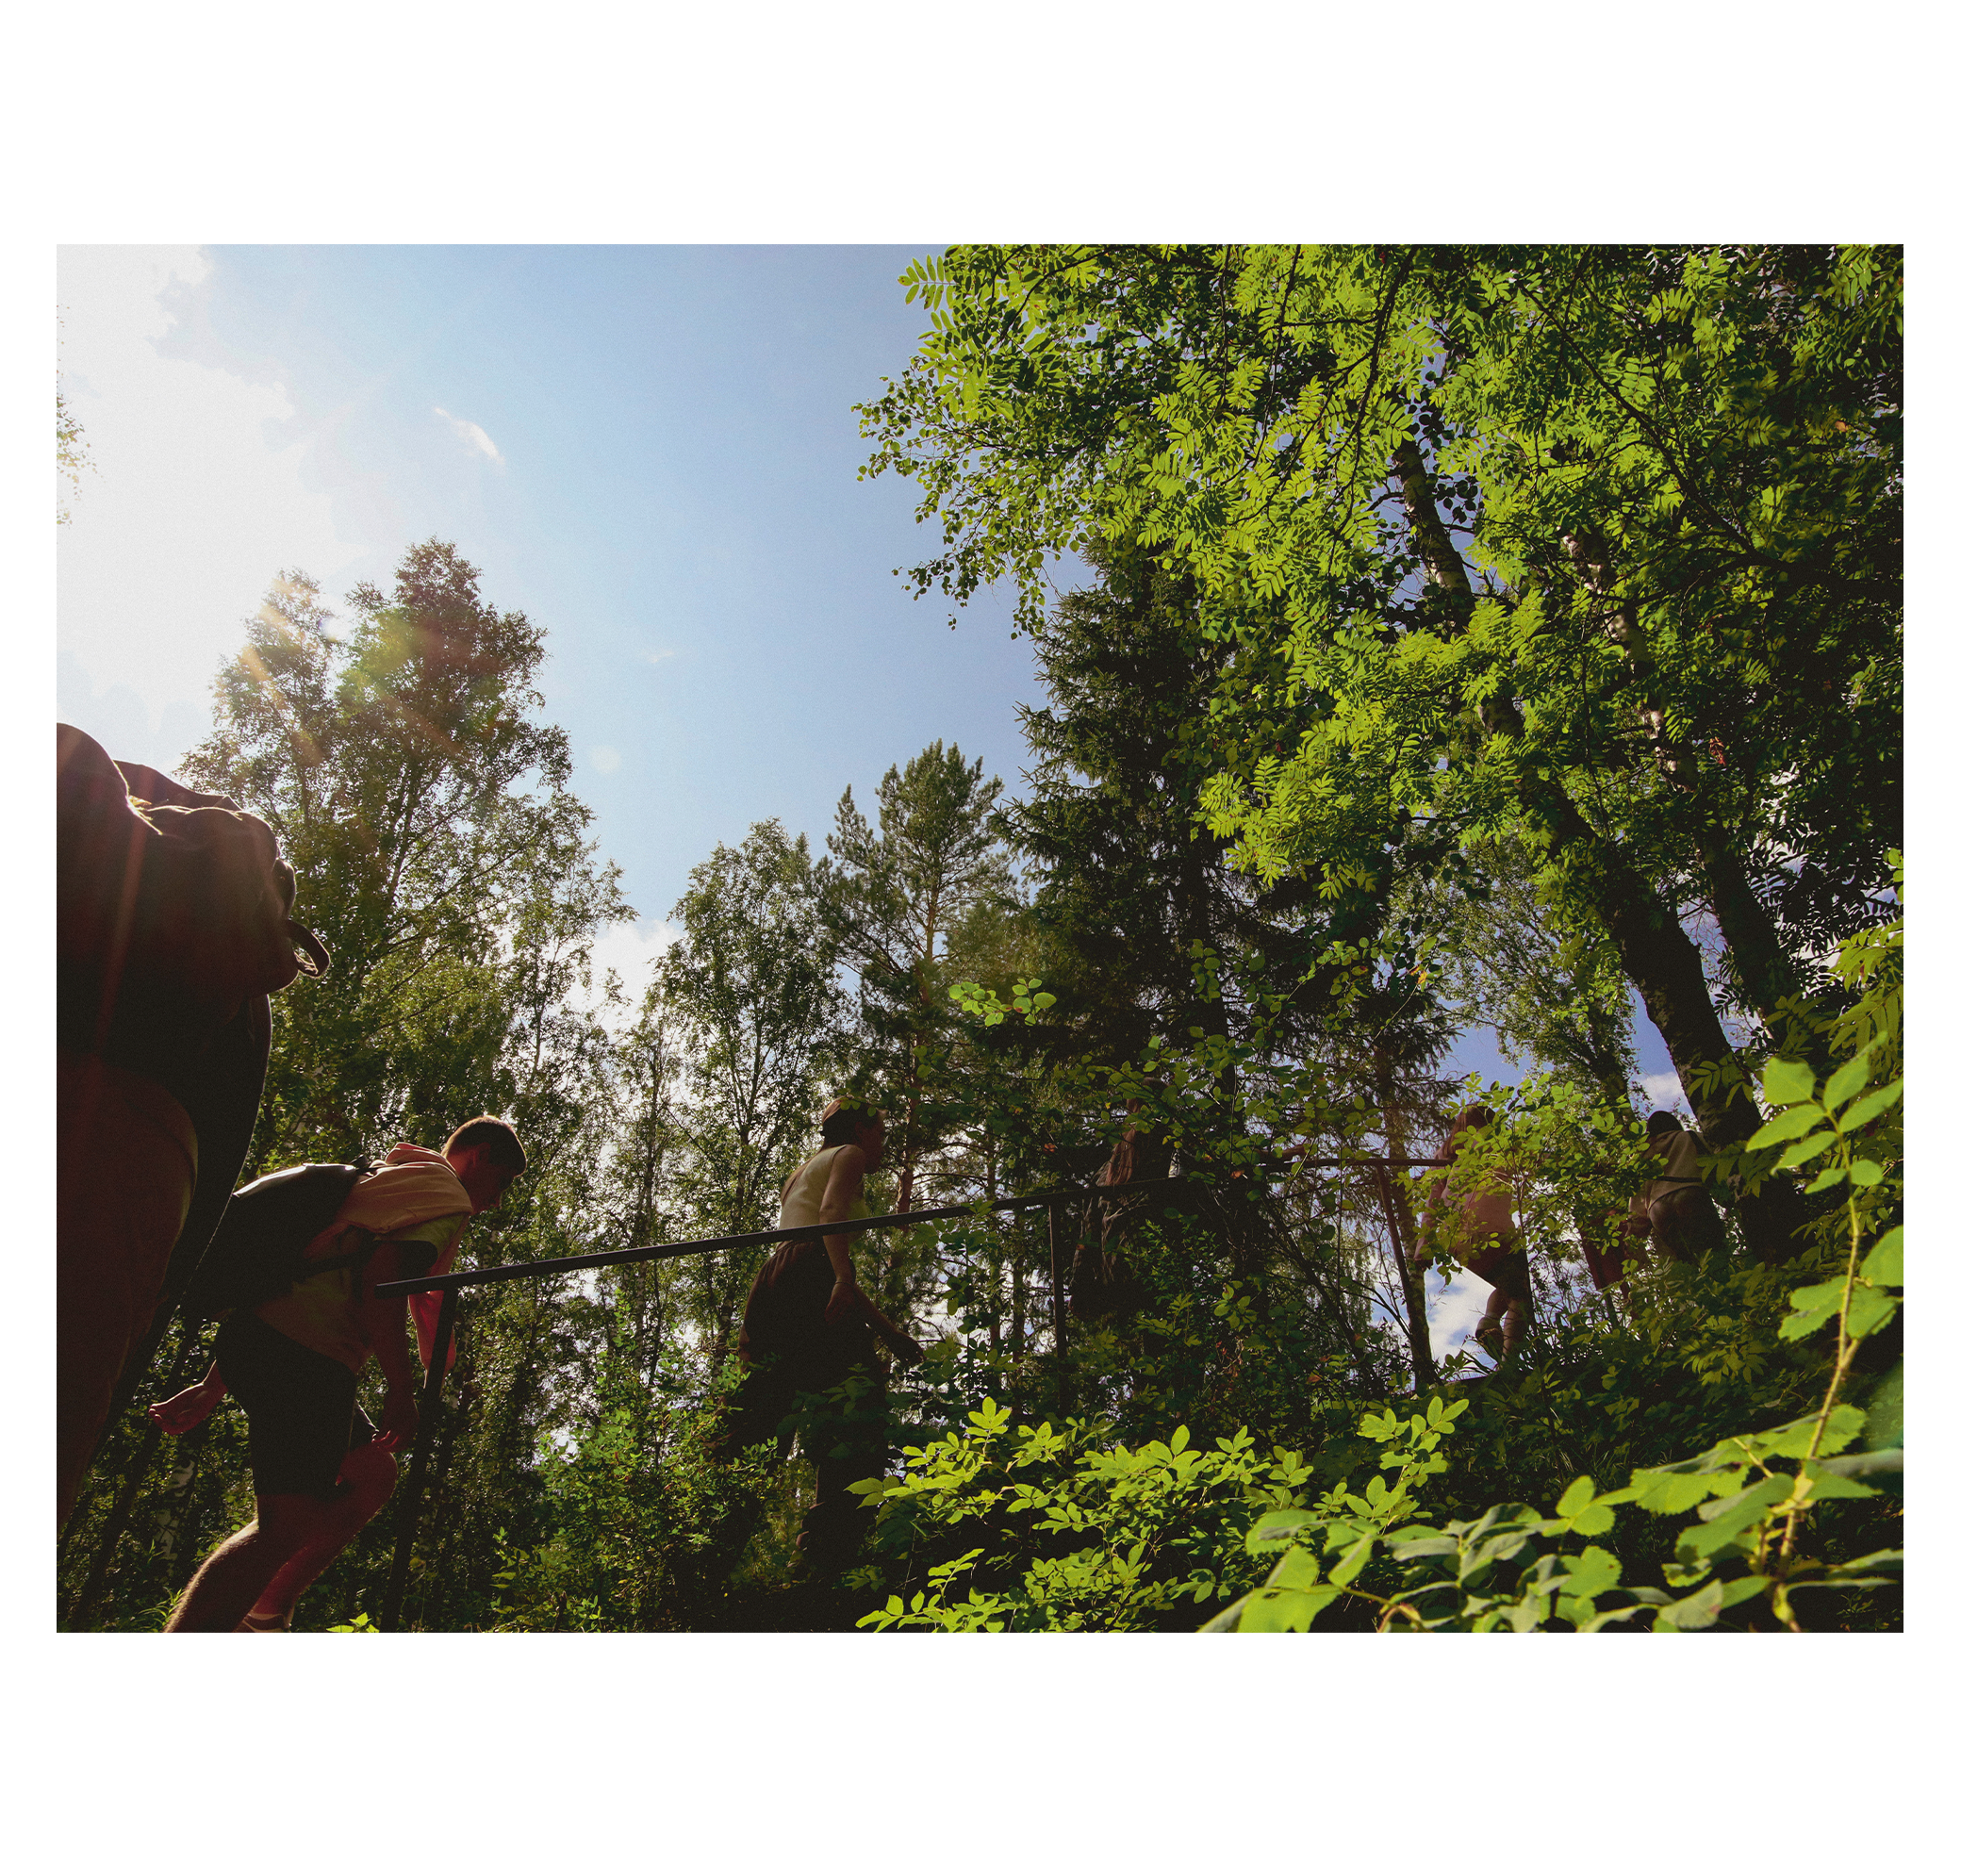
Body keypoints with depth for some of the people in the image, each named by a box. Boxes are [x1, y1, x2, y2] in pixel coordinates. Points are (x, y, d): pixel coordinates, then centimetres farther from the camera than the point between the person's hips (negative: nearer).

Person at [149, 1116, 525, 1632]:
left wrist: (213, 1385, 26)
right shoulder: (448, 1196, 0)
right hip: (303, 1348, -10)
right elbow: (382, 1278, -17)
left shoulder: (384, 1178, 30)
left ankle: (263, 1614, 15)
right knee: (290, 1523, -13)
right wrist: (401, 1390, -11)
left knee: (373, 1473, 17)